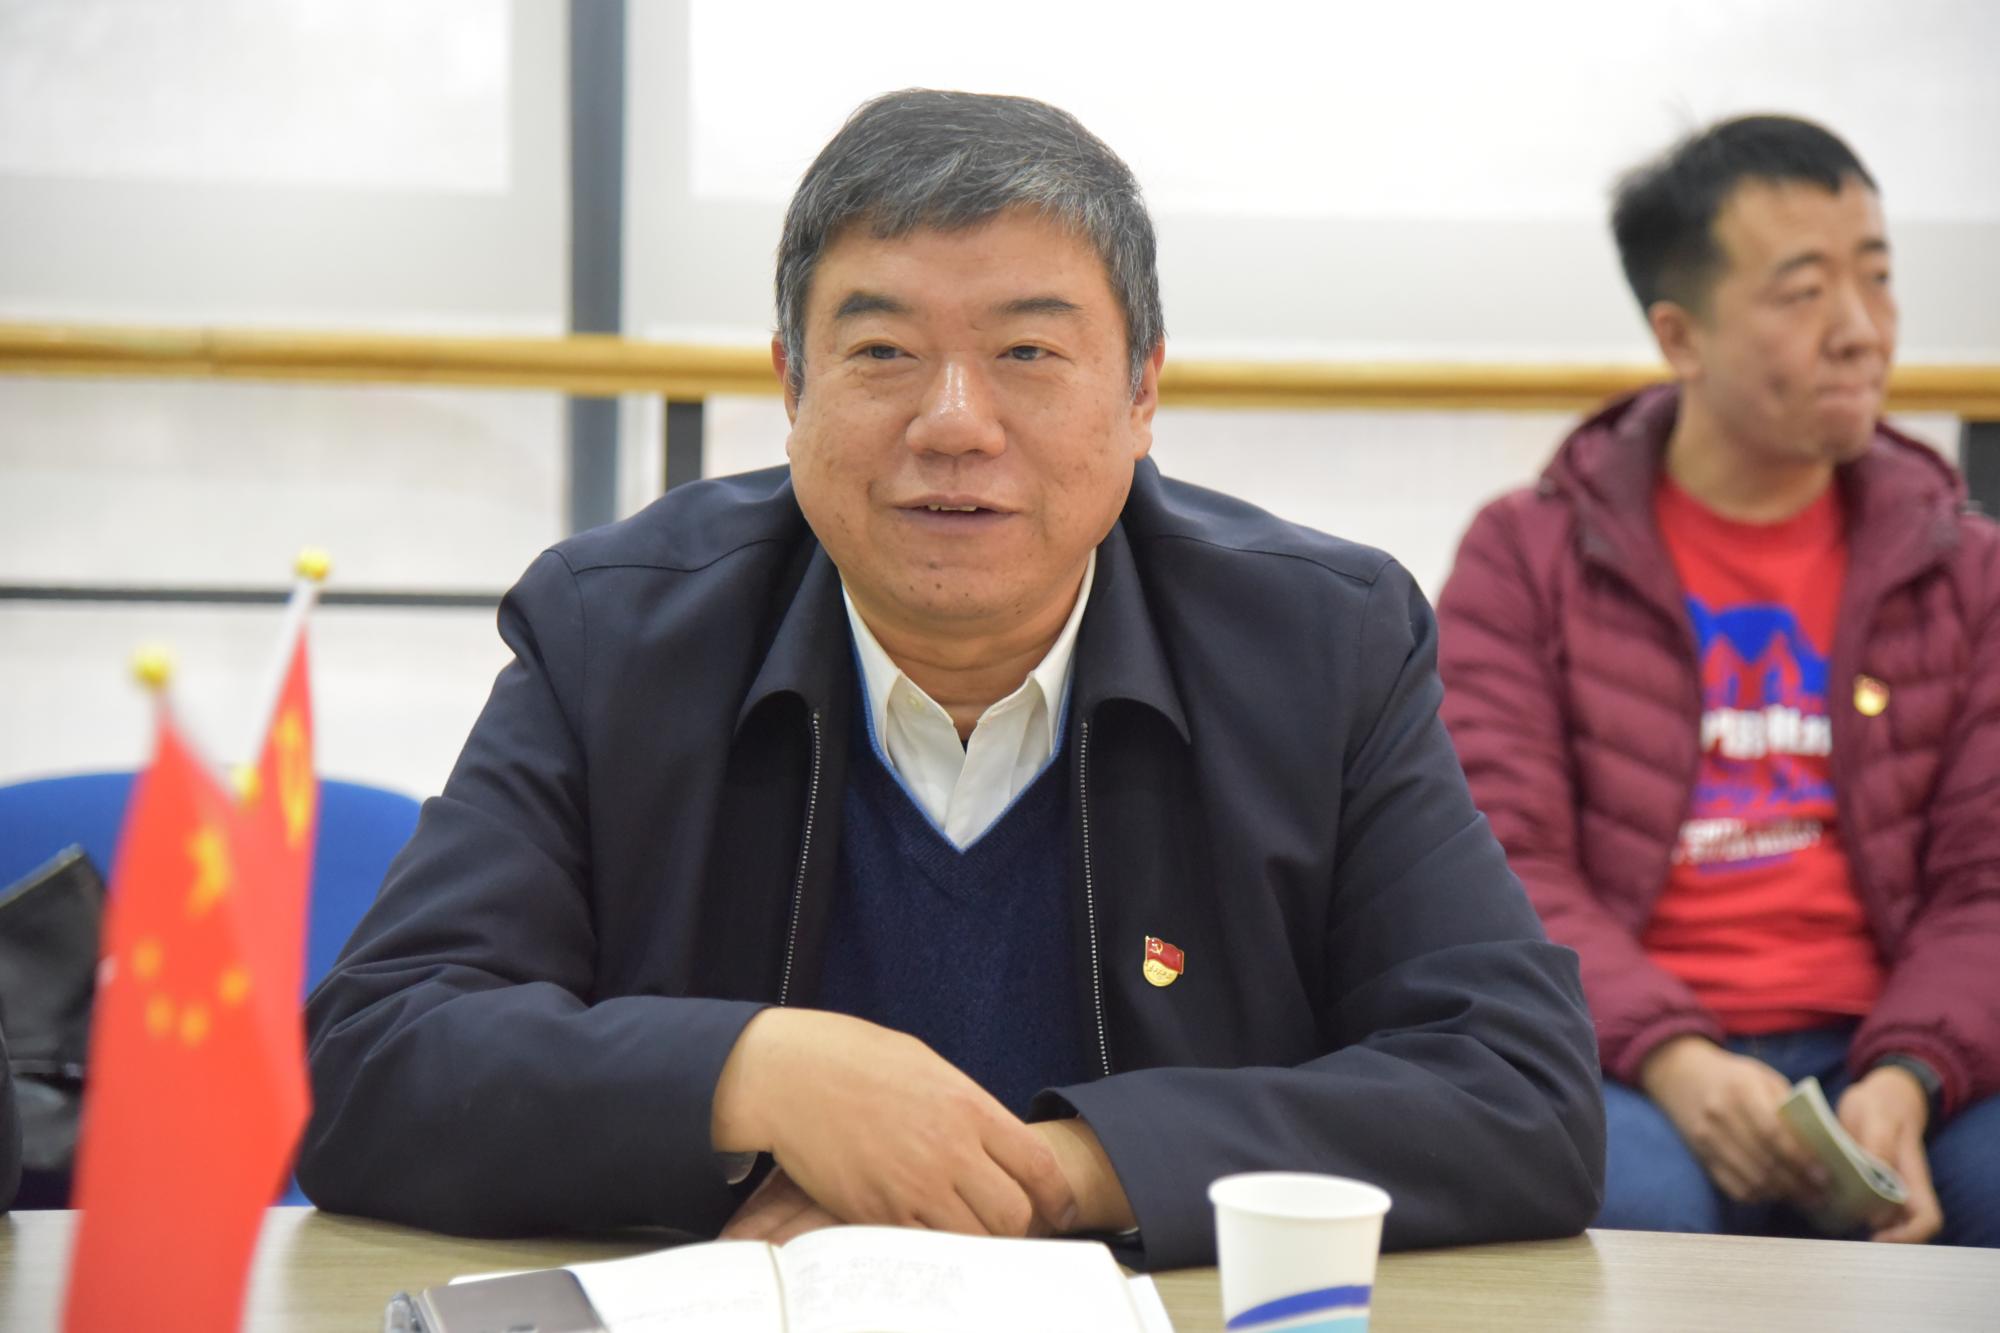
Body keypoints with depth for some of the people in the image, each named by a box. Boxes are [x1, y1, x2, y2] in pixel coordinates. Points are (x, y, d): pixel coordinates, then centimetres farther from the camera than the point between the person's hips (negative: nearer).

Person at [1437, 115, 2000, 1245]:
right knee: (1634, 1200, -37)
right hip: (1627, 1061, -2)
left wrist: (1907, 1080, -13)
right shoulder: (1529, 556, 8)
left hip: (1876, 1058, 3)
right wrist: (1669, 1057, -19)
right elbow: (1501, 865, -2)